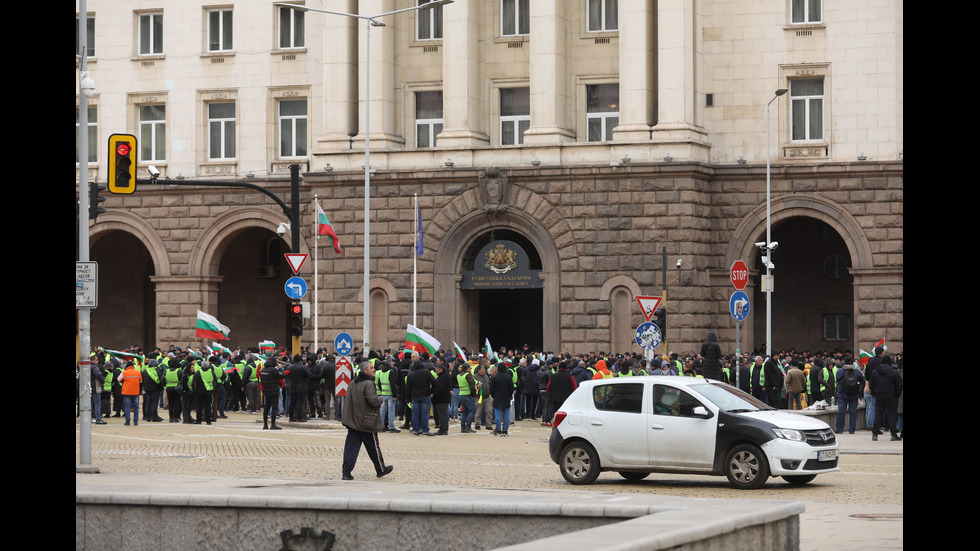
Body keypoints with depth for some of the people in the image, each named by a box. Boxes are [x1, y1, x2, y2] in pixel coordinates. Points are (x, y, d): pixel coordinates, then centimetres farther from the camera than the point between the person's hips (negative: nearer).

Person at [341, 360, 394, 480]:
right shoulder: (368, 384, -16)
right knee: (373, 447, 8)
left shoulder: (352, 383, 10)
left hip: (353, 421, 7)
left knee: (351, 447, 3)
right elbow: (373, 401, -23)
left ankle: (346, 472, -4)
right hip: (367, 423, -7)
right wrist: (380, 399, -1)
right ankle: (381, 470, 23)